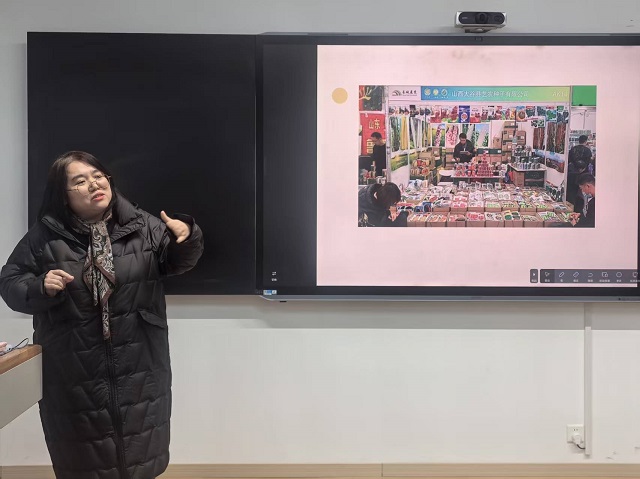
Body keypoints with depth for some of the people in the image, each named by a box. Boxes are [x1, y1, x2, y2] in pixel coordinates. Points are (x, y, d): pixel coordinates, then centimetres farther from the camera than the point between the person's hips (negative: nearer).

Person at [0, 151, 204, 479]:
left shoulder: (142, 225, -5)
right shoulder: (44, 236, -6)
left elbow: (176, 262, 1)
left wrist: (185, 237, -20)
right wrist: (40, 287, -19)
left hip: (138, 365, 1)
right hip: (74, 371, 0)